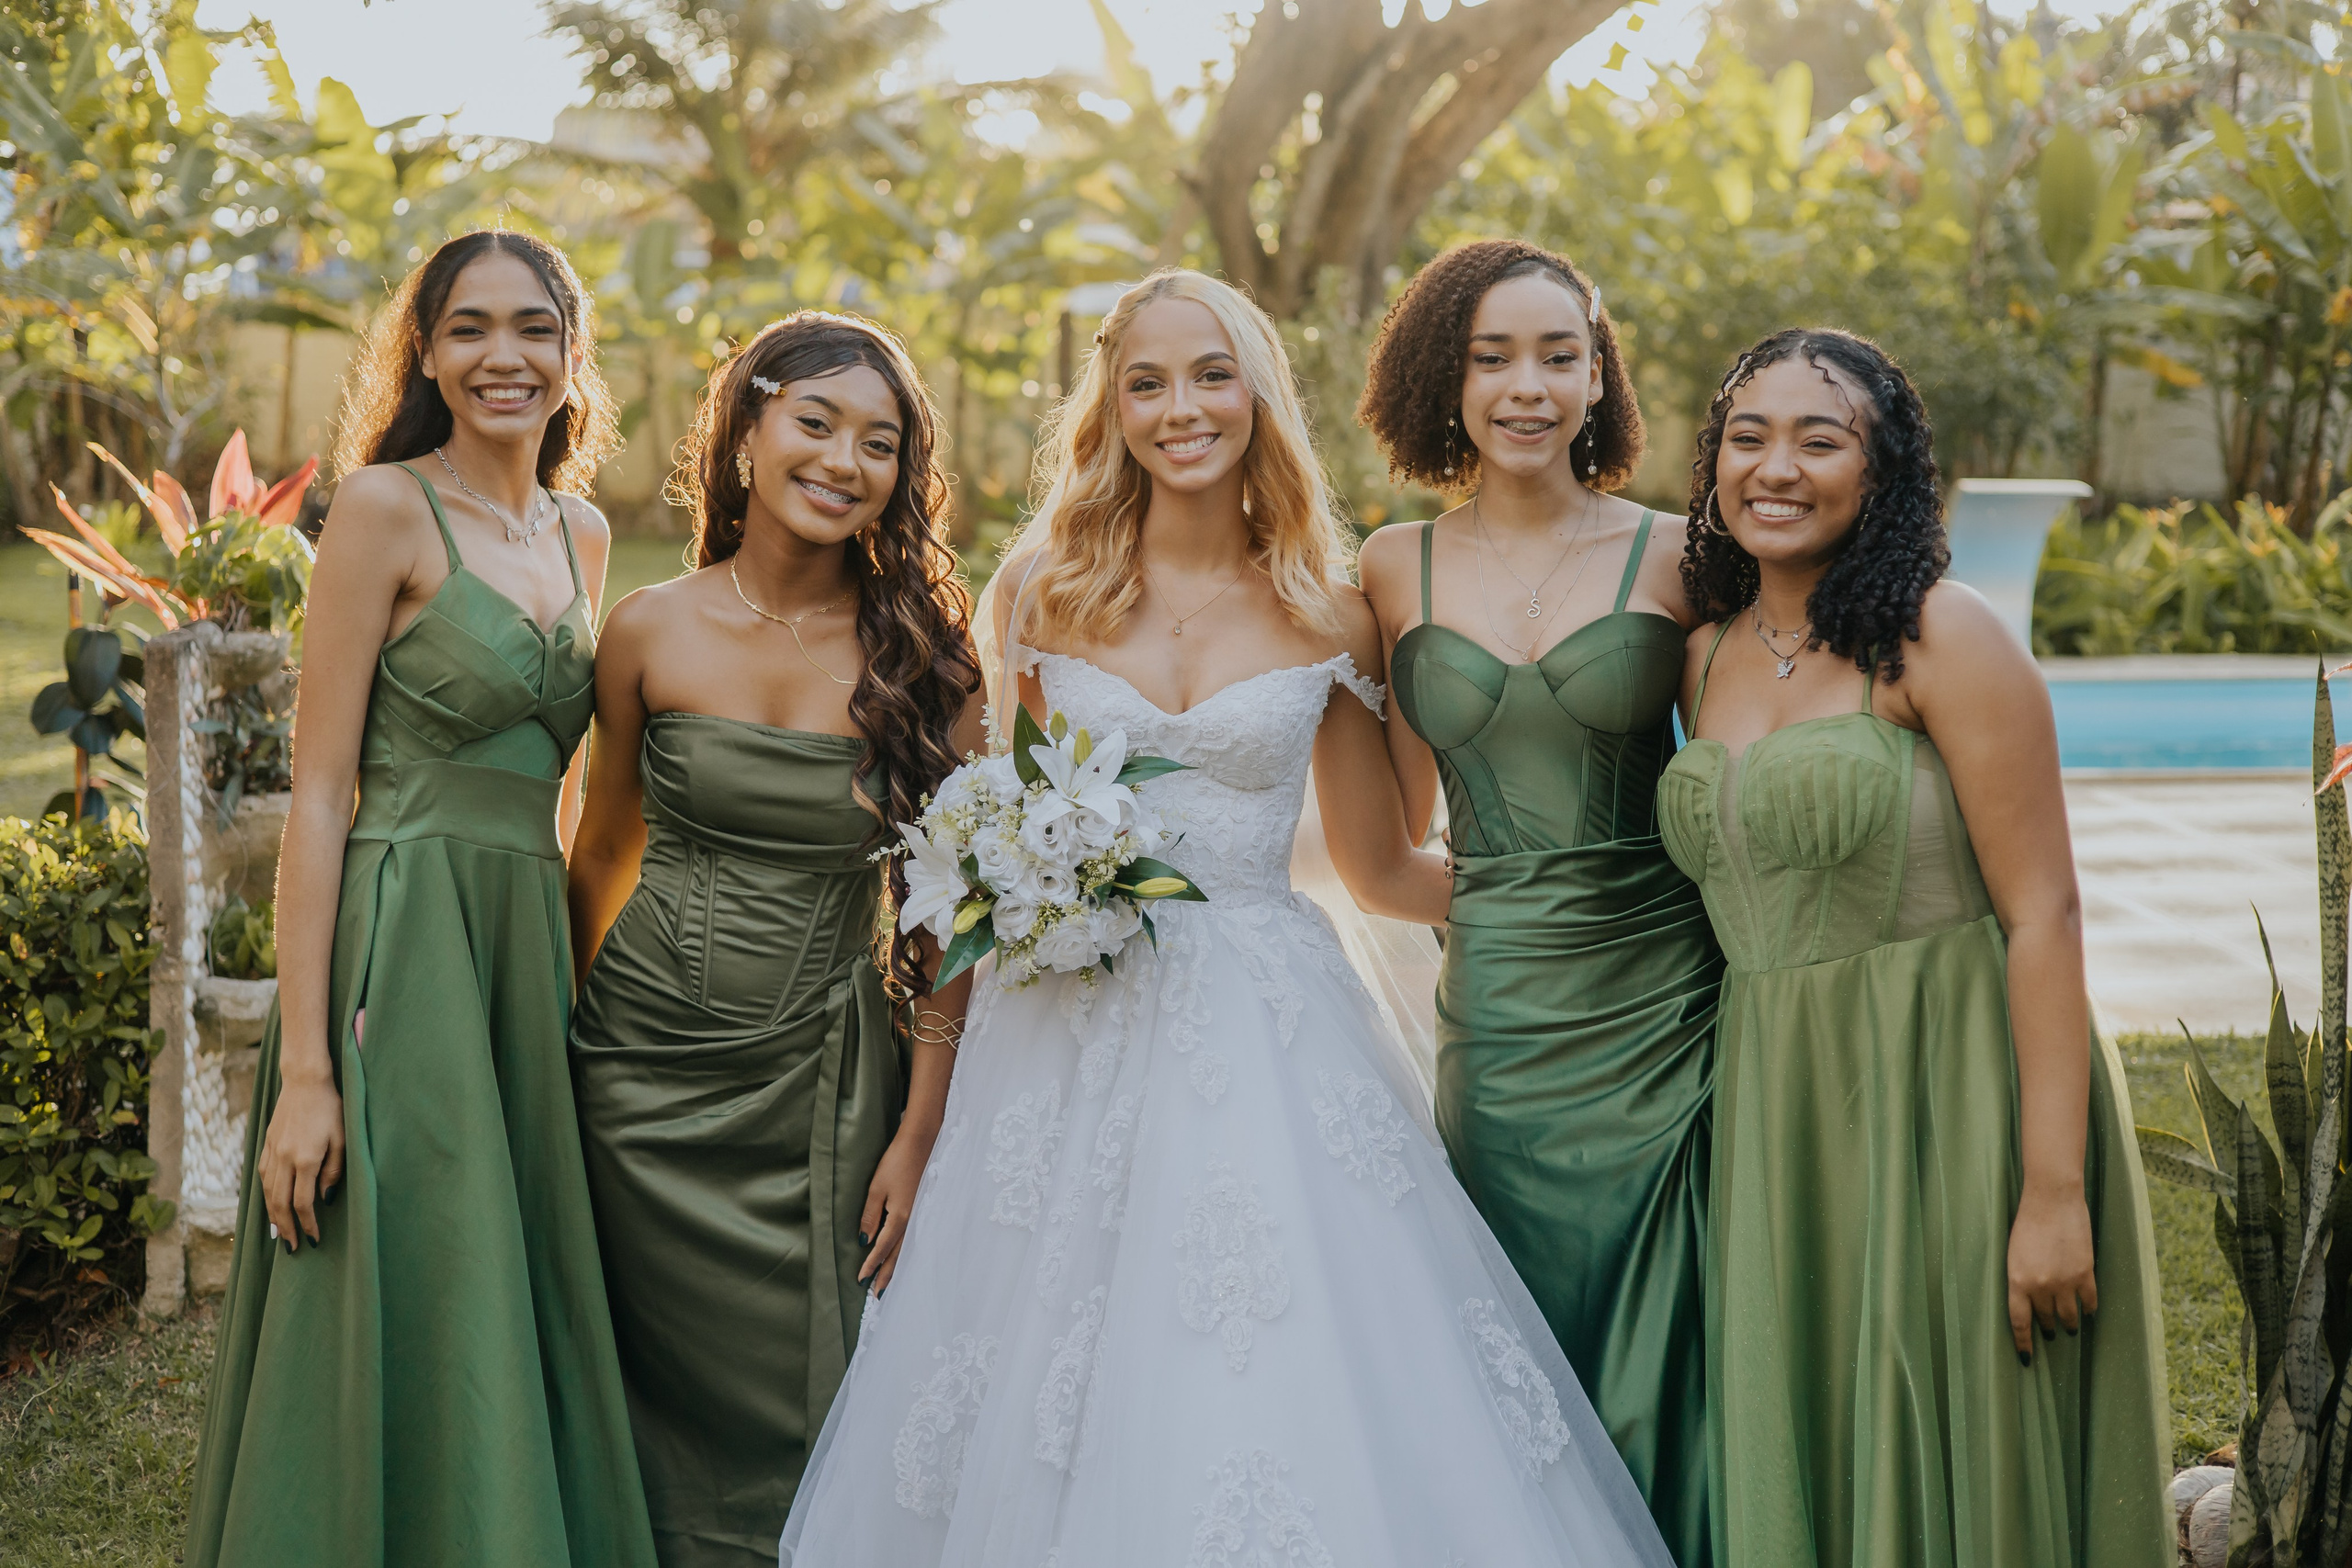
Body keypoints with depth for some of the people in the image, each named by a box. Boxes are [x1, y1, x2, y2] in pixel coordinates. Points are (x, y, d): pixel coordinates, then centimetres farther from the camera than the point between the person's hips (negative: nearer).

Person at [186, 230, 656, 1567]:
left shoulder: (581, 535, 13)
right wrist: (304, 1067, -16)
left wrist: (576, 976, 12)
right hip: (402, 949, -6)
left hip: (534, 955, 6)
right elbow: (321, 791, -10)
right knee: (412, 1343, -2)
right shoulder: (386, 509, -6)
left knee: (524, 1339, 11)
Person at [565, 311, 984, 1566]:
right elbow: (602, 856, 10)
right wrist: (572, 1032, 12)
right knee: (661, 1406, 12)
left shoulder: (922, 650, -4)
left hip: (821, 1085, -1)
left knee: (804, 1420, 6)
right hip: (645, 1074, 1)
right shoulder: (651, 633, -3)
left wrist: (920, 1132, -5)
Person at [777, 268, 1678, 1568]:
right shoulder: (1040, 595, 5)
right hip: (1071, 1033, 0)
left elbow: (1380, 868, 13)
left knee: (1290, 1393, -5)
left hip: (1268, 1036, 0)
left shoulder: (1327, 619, 4)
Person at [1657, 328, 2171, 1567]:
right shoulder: (1707, 656, 10)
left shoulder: (1940, 640, -9)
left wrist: (2054, 1188, -19)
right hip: (1775, 1124, 6)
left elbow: (2042, 914, -13)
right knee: (1800, 1468, 12)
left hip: (1952, 1094, -6)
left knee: (1953, 1462, 3)